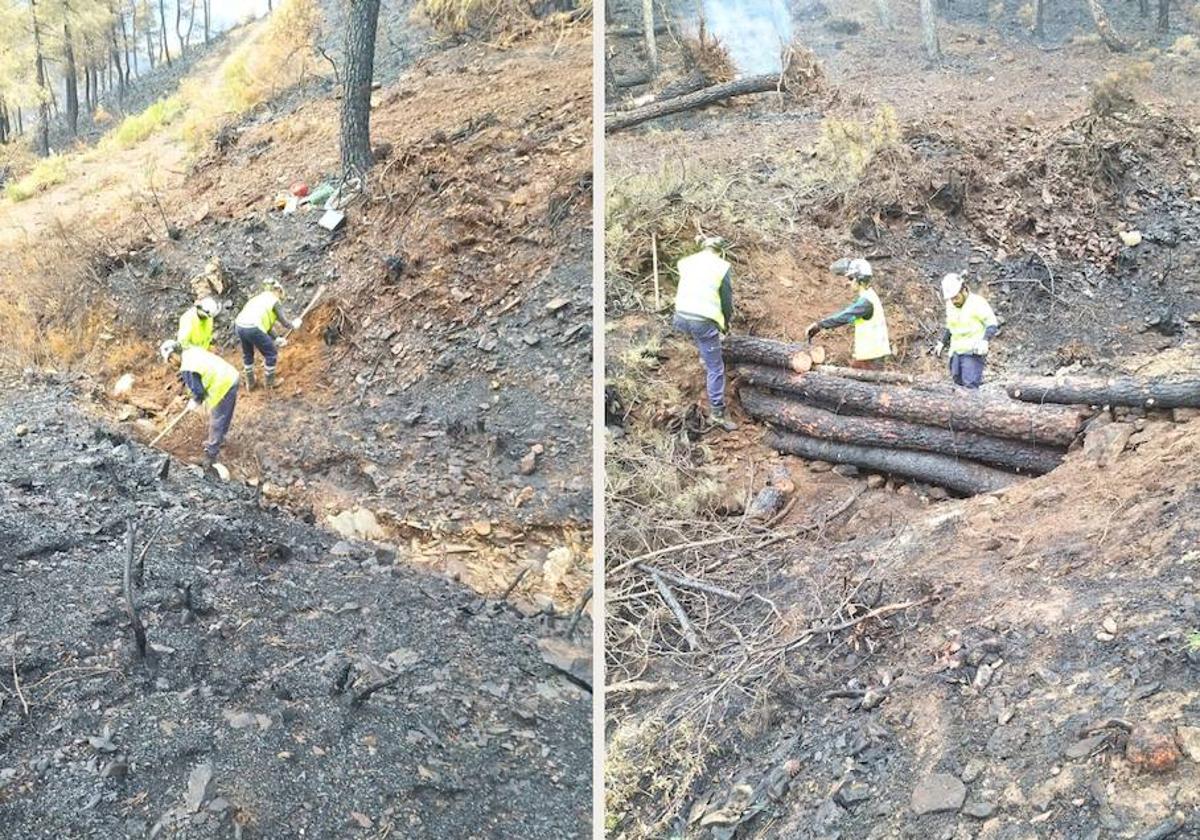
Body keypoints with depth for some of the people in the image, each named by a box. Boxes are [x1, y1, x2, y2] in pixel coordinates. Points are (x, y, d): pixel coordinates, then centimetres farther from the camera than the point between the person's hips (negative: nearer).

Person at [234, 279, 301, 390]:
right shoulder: (274, 301, 7)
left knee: (247, 354, 30)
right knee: (271, 354, 14)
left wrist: (275, 339, 33)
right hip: (253, 328, -8)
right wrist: (294, 325, 26)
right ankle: (270, 382, 28)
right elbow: (284, 323, 5)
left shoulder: (259, 298, 28)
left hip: (239, 325, 8)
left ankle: (250, 383, 44)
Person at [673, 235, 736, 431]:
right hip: (704, 321, -4)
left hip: (681, 317, 4)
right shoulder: (722, 267, -1)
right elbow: (727, 299, 3)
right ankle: (717, 413, 1)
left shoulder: (686, 262, 10)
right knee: (715, 368, 3)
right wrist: (726, 323, 19)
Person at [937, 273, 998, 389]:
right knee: (958, 382, 4)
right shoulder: (950, 305, 10)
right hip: (956, 352, 7)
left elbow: (992, 324, -10)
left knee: (970, 386, -15)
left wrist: (985, 340, -25)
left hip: (973, 352, -7)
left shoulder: (977, 303, -11)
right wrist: (942, 343, 17)